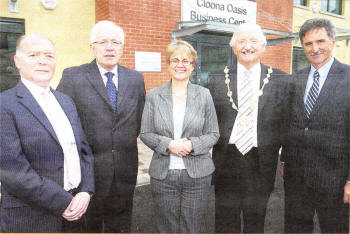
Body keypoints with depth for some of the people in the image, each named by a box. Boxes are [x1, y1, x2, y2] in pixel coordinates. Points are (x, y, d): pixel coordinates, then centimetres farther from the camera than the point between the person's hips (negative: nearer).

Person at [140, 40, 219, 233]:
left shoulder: (204, 95, 3)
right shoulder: (154, 95, 3)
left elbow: (213, 134, 4)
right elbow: (145, 134, 3)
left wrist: (192, 145, -14)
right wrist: (168, 144, -15)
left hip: (197, 174, 0)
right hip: (163, 175, 1)